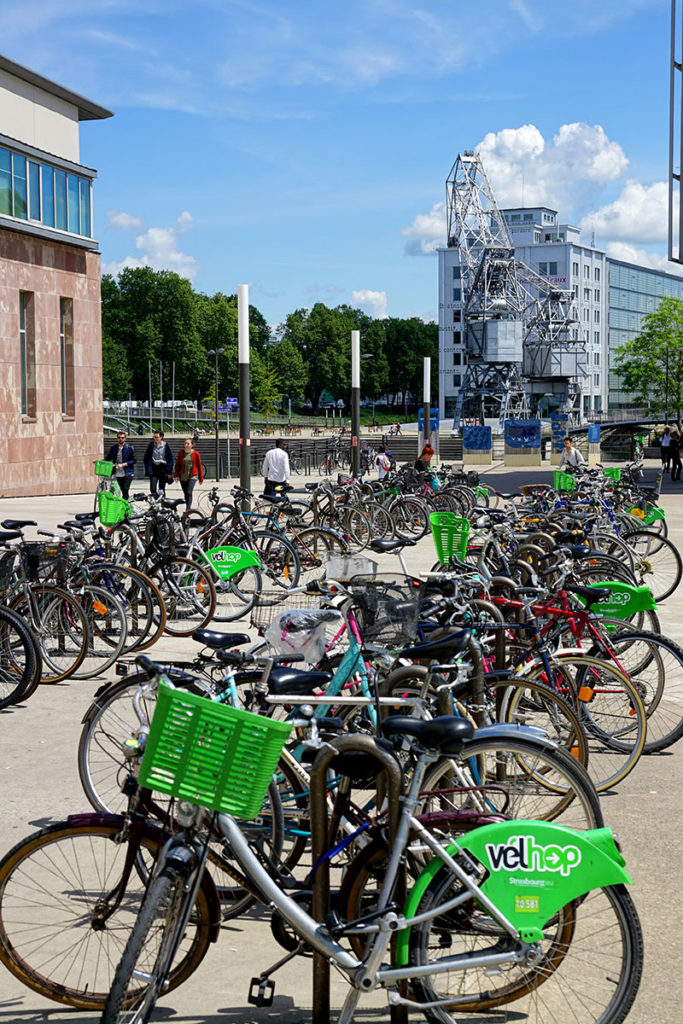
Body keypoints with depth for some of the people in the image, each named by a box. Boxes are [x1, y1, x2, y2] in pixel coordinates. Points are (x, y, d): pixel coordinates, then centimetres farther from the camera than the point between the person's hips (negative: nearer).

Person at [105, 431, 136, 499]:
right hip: (118, 474, 4)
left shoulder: (129, 448, -3)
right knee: (123, 491, 8)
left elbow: (133, 460, -6)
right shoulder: (113, 448, 9)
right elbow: (108, 458, 13)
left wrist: (123, 465, -17)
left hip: (127, 473, -4)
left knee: (125, 490, -15)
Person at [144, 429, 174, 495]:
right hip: (154, 468, 2)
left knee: (162, 489, 4)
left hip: (162, 468, -2)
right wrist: (148, 469, 1)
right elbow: (146, 457, 10)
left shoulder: (166, 445, -3)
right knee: (153, 488, -10)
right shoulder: (151, 444, 4)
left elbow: (170, 459, -1)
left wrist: (169, 472, -6)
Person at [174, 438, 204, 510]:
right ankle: (187, 509, 20)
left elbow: (199, 466, 4)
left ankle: (188, 509, -18)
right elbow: (177, 464, 9)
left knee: (189, 493, -17)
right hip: (182, 476, 3)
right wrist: (176, 475, -1)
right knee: (186, 494, 8)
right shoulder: (181, 452, 4)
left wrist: (201, 478, 5)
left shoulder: (195, 453, -2)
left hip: (192, 476, -3)